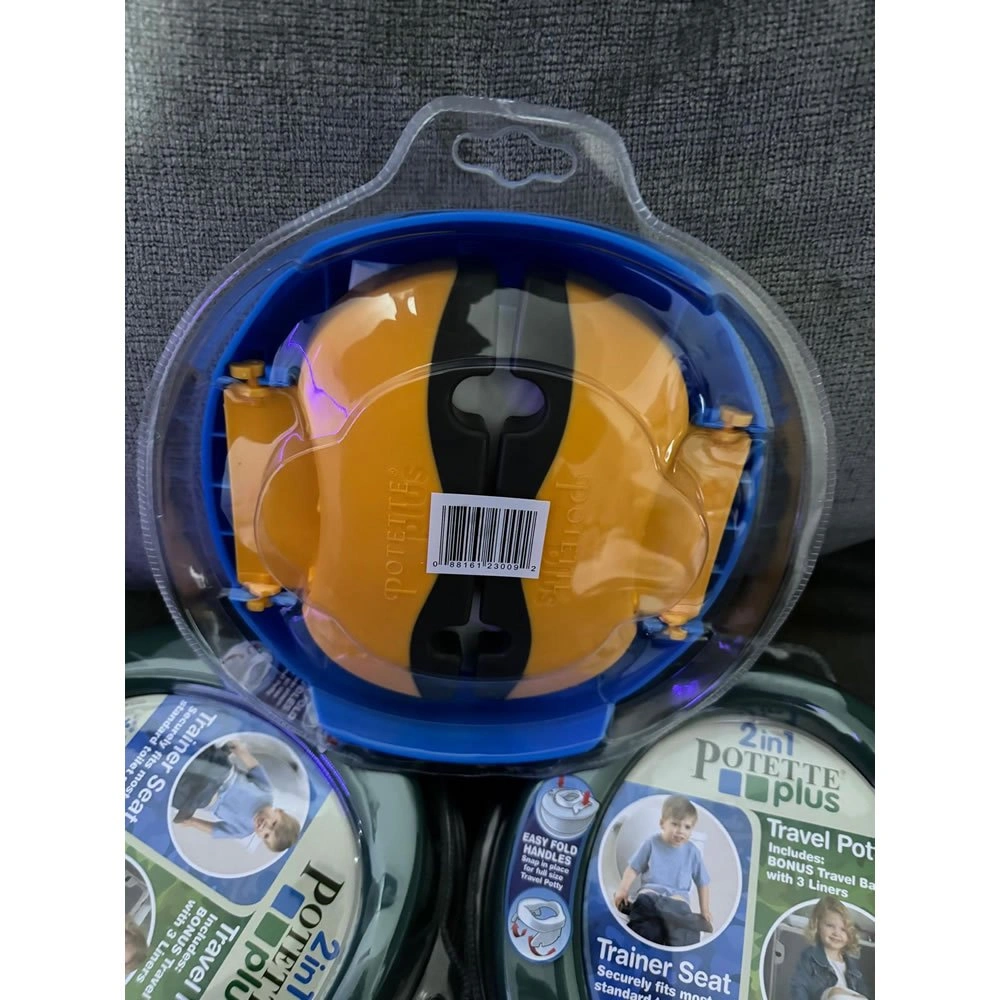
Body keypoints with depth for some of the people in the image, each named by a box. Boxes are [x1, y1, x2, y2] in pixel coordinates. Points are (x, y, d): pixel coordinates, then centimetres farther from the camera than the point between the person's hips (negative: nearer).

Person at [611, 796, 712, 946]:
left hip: (678, 895, 1)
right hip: (650, 890, 0)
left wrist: (705, 910, 12)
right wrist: (623, 889, -3)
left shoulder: (693, 852, 6)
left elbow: (702, 882, 17)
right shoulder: (651, 843, 3)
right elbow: (634, 868, 8)